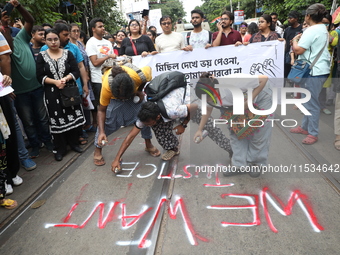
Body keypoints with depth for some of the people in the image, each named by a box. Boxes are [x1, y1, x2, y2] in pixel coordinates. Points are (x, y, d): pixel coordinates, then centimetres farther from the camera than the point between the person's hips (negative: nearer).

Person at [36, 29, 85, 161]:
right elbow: (40, 77, -3)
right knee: (57, 121, 3)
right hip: (52, 93, -1)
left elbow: (76, 72, -2)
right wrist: (55, 82, -17)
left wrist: (65, 79, -19)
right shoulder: (41, 56, 2)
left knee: (73, 118, 4)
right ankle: (60, 149, 15)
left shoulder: (67, 53, 4)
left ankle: (73, 143, 22)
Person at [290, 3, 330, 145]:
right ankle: (305, 127, 29)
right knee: (308, 101, 18)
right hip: (319, 70, 10)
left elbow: (298, 50, -19)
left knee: (311, 103, -3)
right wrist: (300, 40, 13)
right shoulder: (323, 29, 14)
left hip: (313, 71, -10)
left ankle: (313, 134, 6)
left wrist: (295, 40, -1)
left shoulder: (311, 31, -17)